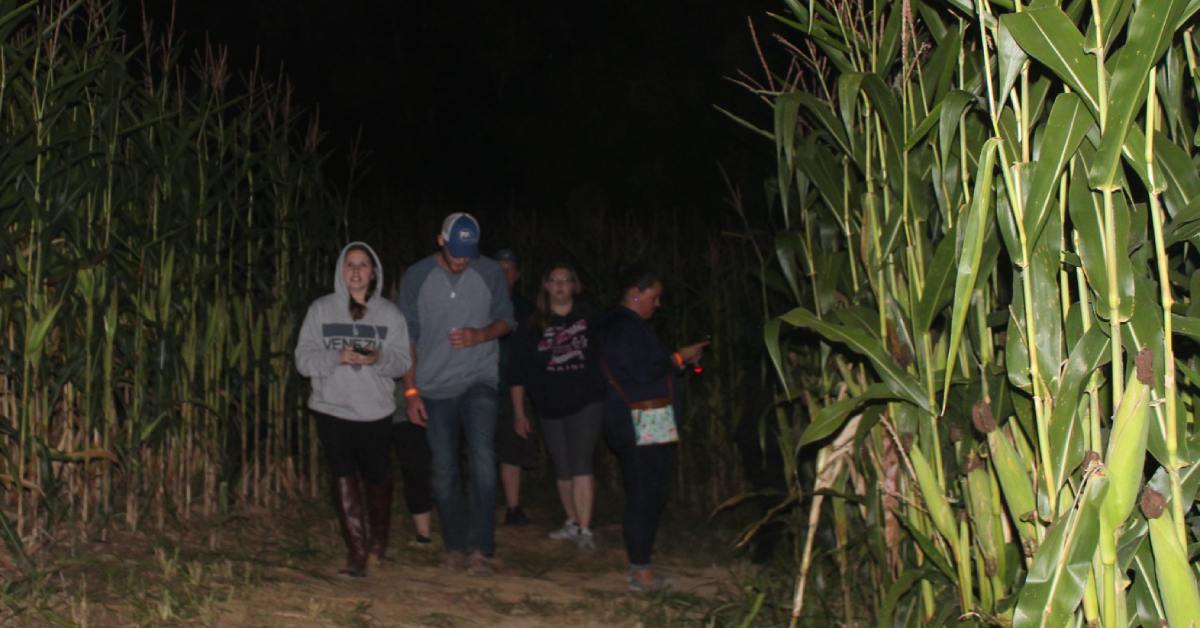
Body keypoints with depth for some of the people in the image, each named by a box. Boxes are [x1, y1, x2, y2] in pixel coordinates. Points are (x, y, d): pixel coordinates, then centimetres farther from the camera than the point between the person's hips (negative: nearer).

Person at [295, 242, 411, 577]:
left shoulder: (388, 312, 4)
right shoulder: (321, 309, 3)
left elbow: (402, 361, 0)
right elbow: (304, 358, -2)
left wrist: (378, 358, -21)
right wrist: (336, 357, -19)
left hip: (375, 410, 1)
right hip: (331, 408, 0)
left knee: (375, 475, 10)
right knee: (344, 476, -4)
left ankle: (378, 539, 35)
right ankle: (357, 551, 4)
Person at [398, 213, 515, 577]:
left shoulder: (490, 273, 0)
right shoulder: (417, 277, -1)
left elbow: (506, 320, 10)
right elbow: (407, 337, 3)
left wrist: (480, 335, -12)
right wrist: (410, 390, -1)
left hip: (479, 380, -1)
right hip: (434, 386, 1)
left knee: (482, 457, -20)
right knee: (444, 472, 6)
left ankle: (481, 548, -15)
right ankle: (455, 546, 20)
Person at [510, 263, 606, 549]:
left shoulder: (589, 317, -1)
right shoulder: (532, 326, 1)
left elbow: (605, 354, 6)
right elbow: (518, 372, 3)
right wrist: (519, 413, 1)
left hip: (586, 402, -3)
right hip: (550, 408, 3)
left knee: (581, 464, -12)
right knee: (563, 469, 12)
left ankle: (585, 530, -11)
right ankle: (572, 523, 27)